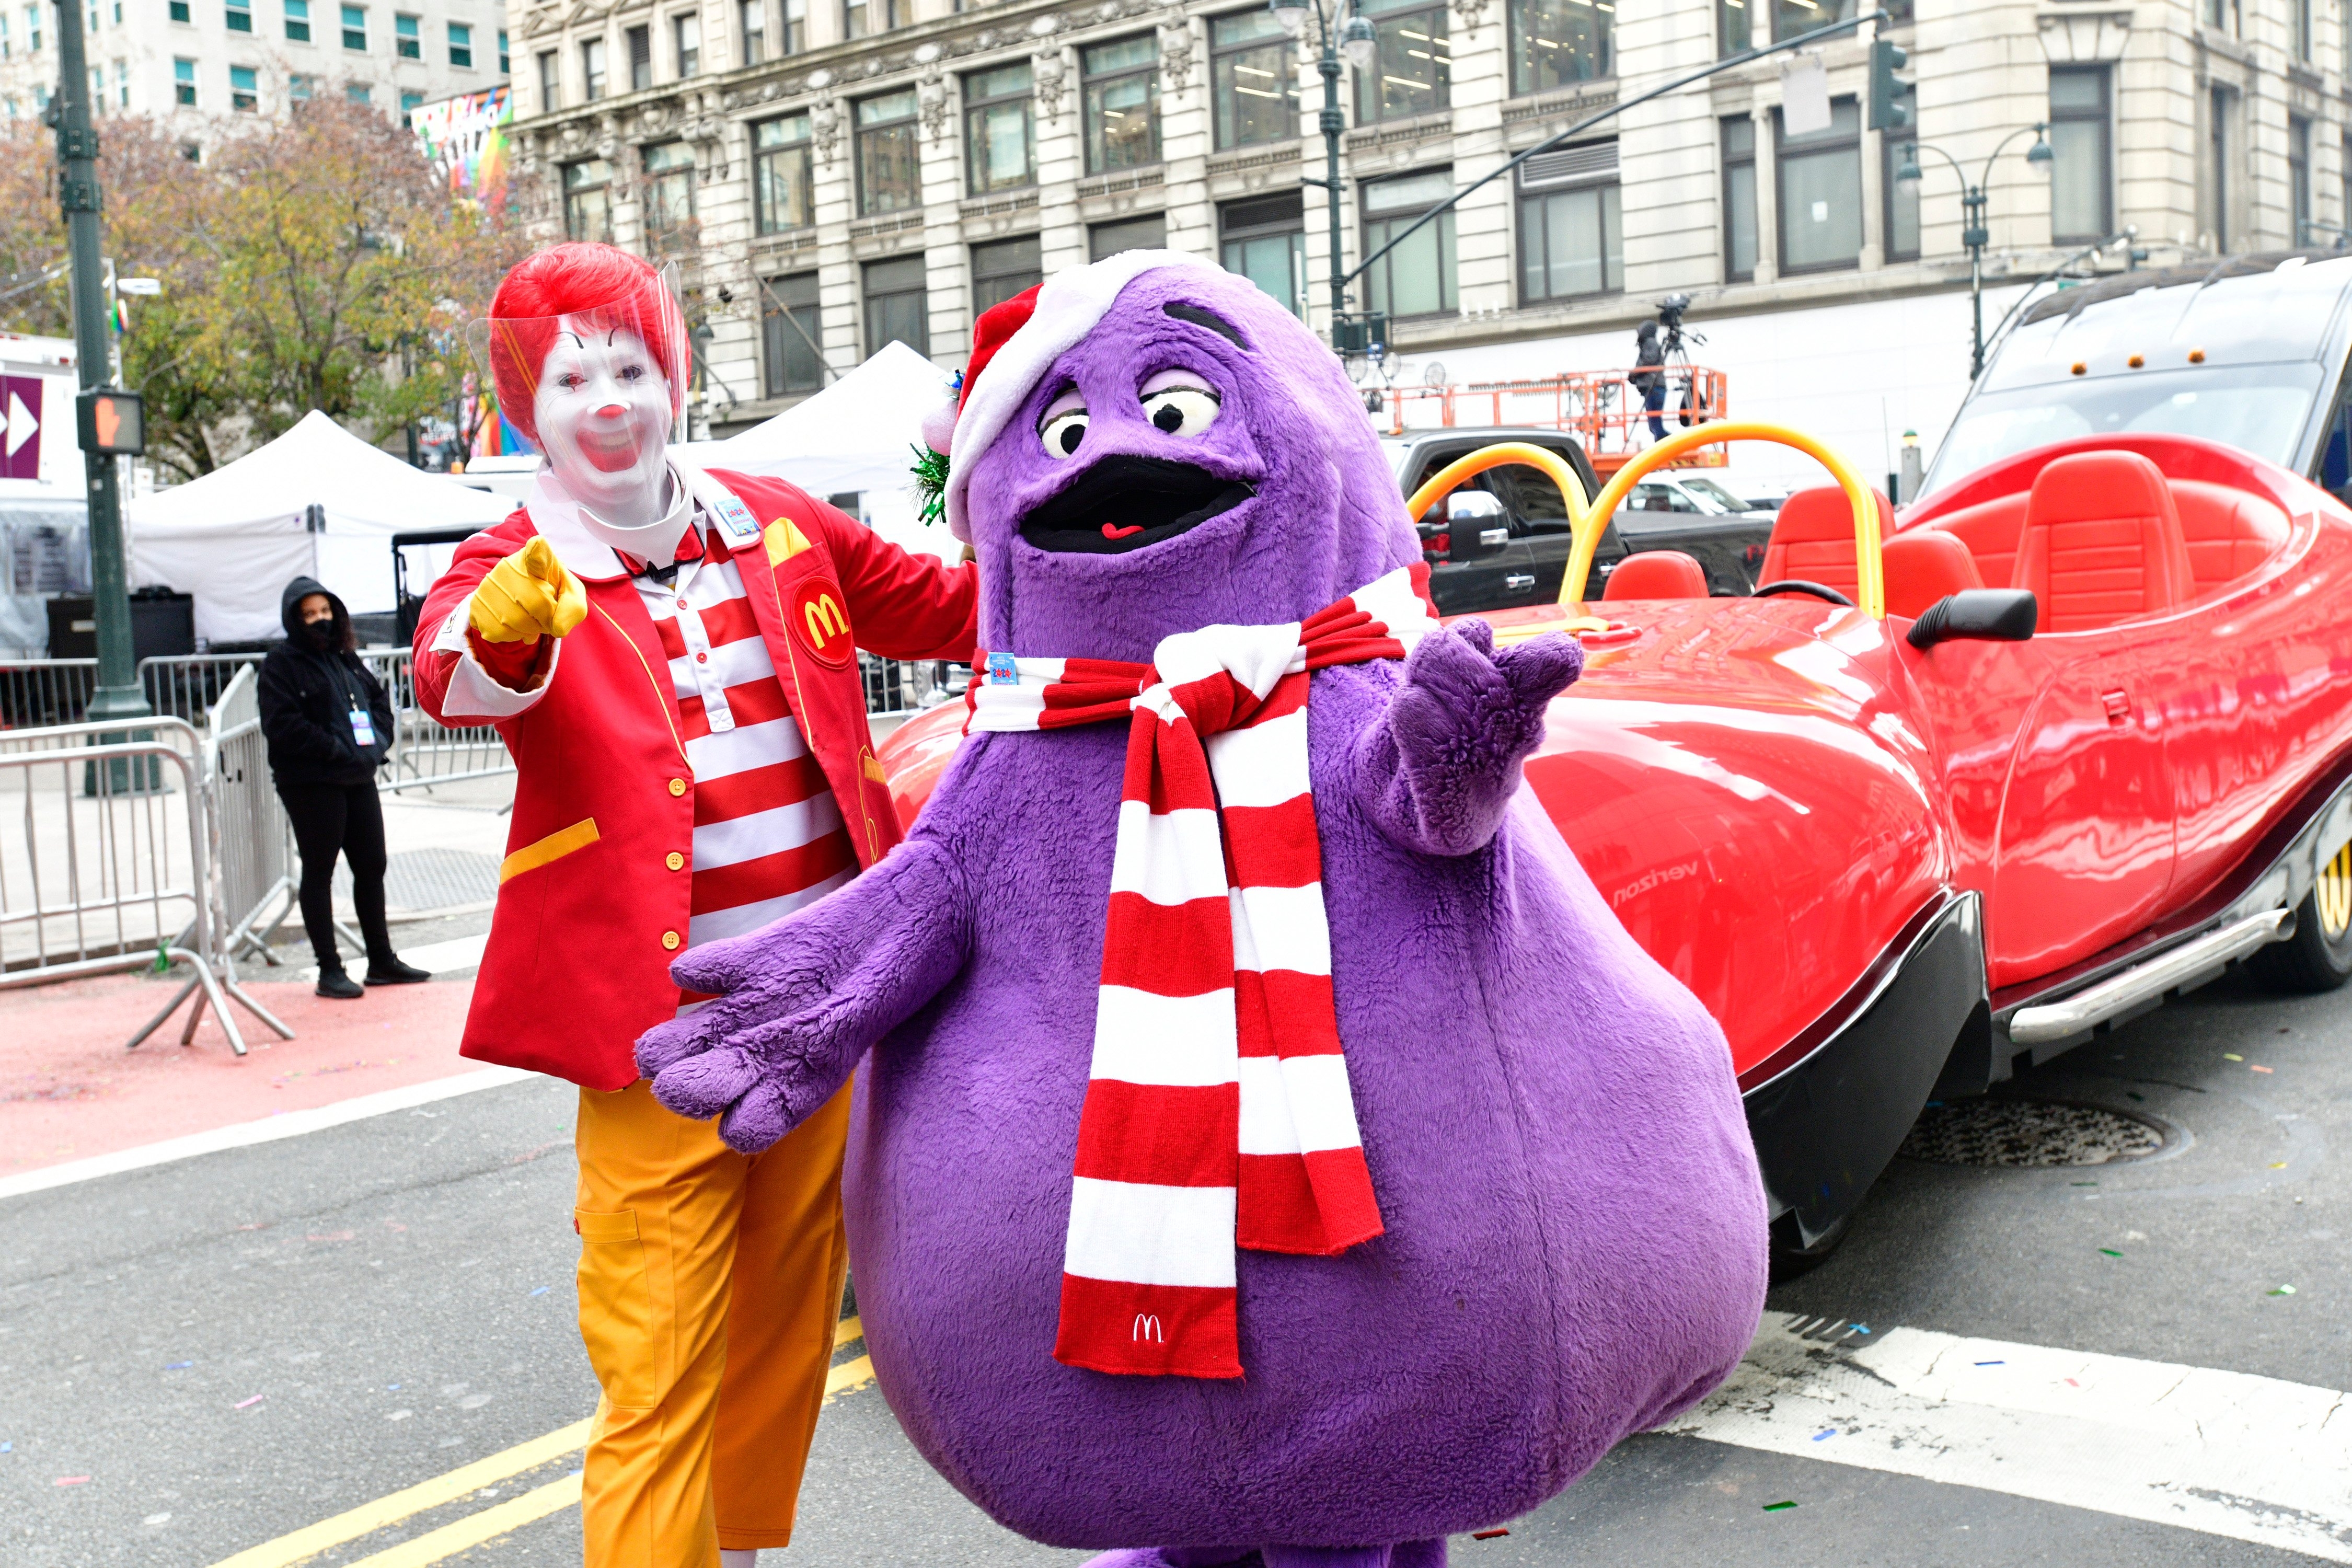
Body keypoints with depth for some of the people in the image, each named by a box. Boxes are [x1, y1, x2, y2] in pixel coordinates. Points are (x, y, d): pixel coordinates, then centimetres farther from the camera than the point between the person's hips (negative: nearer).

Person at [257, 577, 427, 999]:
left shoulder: (347, 658, 15)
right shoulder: (281, 664, -6)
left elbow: (379, 700, 21)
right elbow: (283, 725, -17)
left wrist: (376, 739, 3)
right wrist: (334, 747, -19)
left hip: (359, 778, 7)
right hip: (311, 784, -7)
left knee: (372, 867, 11)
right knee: (318, 872, 0)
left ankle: (382, 960, 21)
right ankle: (329, 969, 5)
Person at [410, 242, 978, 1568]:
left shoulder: (783, 530, 8)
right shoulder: (511, 576, -5)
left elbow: (948, 610, 21)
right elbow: (450, 677, -29)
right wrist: (503, 631, -51)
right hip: (661, 1032, -5)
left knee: (785, 1342, 21)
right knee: (661, 1385, -3)